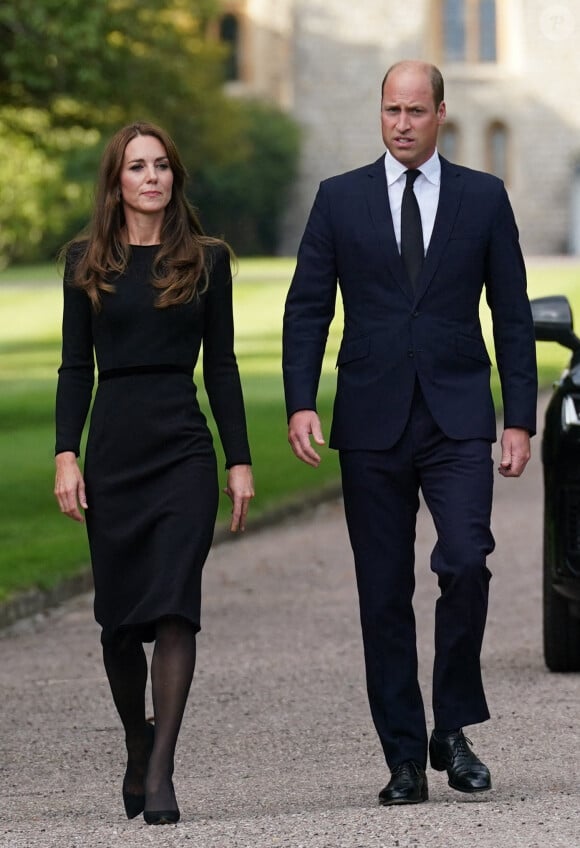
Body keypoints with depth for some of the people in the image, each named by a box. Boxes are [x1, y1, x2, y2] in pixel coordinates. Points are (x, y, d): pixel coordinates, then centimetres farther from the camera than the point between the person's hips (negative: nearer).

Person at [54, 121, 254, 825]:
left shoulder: (206, 259, 7)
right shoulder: (87, 261, 7)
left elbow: (221, 365, 8)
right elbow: (75, 366, 7)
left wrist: (240, 461, 4)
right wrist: (65, 456, -3)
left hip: (184, 451, -1)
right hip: (112, 451, 1)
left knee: (173, 608, -13)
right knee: (119, 618, 6)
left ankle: (160, 773, -14)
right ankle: (137, 748, 28)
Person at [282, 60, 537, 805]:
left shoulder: (484, 198, 6)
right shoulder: (340, 199, 6)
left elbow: (512, 316, 7)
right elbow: (306, 309, 5)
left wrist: (520, 420, 0)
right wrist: (300, 403, -8)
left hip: (458, 422, -1)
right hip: (372, 423, 1)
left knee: (465, 564, -19)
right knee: (384, 596, 2)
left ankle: (453, 728, -1)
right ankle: (404, 758, 9)